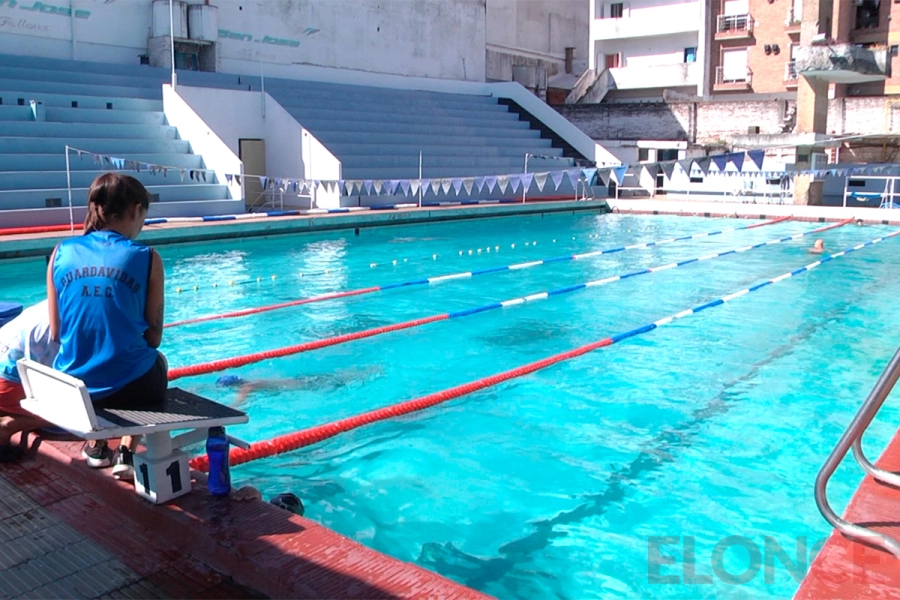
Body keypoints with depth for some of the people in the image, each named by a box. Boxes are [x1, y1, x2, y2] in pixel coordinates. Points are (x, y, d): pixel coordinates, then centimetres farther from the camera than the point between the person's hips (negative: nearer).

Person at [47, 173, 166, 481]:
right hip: (131, 387, -3)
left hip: (72, 390, 3)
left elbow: (56, 333, 4)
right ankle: (126, 452, 24)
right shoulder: (147, 258, -8)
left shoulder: (62, 253, 0)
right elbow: (154, 337, -4)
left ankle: (97, 446, 41)